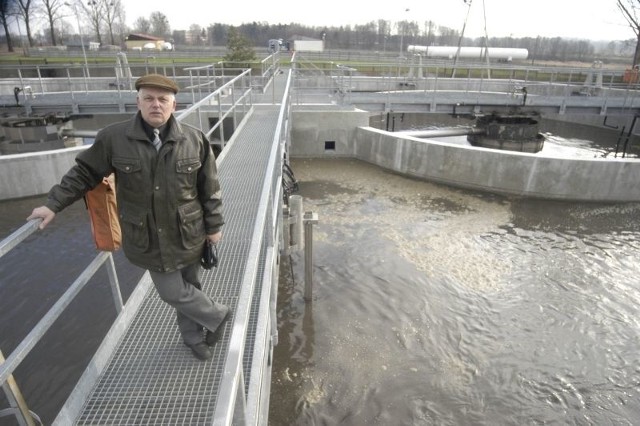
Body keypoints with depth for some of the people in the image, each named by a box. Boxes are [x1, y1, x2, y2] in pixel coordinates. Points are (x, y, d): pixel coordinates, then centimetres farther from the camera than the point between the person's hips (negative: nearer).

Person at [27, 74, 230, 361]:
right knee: (173, 292, 9)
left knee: (189, 286, 16)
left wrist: (214, 225, 0)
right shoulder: (113, 139, -9)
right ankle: (217, 316, 36)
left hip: (188, 235, 0)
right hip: (149, 239, 0)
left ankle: (193, 336, 42)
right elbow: (84, 173, 5)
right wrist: (54, 204, 4)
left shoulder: (194, 140, -9)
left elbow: (210, 188, -3)